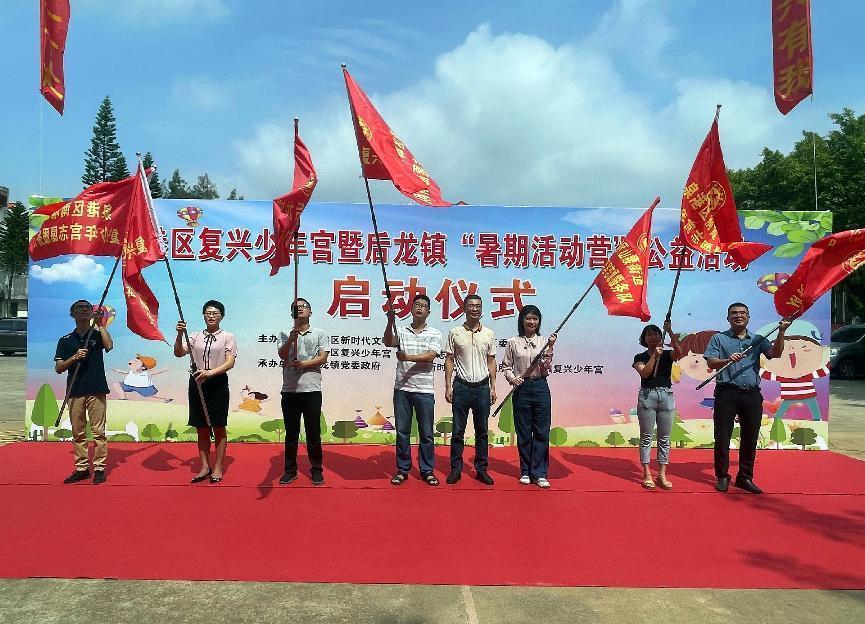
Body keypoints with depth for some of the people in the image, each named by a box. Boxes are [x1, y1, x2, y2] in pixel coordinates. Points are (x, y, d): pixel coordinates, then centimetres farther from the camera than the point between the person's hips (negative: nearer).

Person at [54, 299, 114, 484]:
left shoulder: (97, 335, 8)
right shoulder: (66, 340, 10)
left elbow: (109, 346, -14)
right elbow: (59, 368, 5)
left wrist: (100, 324, -10)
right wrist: (75, 357, -12)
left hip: (96, 390, -2)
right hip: (75, 392, 2)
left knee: (98, 431, -3)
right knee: (78, 432, 6)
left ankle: (99, 468, 3)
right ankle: (81, 468, 14)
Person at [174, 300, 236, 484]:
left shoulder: (227, 337, -1)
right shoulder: (195, 336, 9)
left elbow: (230, 362, -11)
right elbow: (178, 353, -2)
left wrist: (210, 372, -25)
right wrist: (179, 335, -18)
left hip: (218, 383, -3)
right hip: (197, 383, 3)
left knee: (218, 427, 3)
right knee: (201, 428, 8)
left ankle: (218, 468, 13)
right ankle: (205, 467, 18)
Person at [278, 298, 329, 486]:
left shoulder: (320, 334, 7)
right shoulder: (285, 335, 11)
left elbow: (323, 357, -2)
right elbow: (282, 355, -5)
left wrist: (304, 364, -16)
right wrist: (290, 340, -23)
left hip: (311, 390, -1)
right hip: (289, 390, 1)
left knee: (313, 433, 4)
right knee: (291, 433, 8)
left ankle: (316, 470, 14)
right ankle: (290, 470, 18)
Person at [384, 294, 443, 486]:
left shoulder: (434, 334, 5)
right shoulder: (401, 331, 9)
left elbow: (430, 356, -10)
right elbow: (388, 342, -11)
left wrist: (408, 358, -23)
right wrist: (390, 322, -25)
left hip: (424, 390, -1)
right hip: (402, 389, 1)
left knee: (426, 433, 4)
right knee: (402, 432, 7)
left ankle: (427, 471, 16)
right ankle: (402, 469, 18)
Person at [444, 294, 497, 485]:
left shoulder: (489, 334, 6)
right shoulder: (455, 333, 1)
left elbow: (491, 362, 10)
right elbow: (449, 361, 2)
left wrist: (493, 387, 4)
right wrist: (448, 386, -4)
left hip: (482, 387, 2)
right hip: (461, 386, -1)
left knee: (482, 431, 7)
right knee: (458, 430, 3)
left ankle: (481, 469, 16)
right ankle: (456, 469, 12)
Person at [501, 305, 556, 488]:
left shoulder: (544, 341, 5)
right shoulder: (513, 343, 3)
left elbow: (546, 370, -1)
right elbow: (506, 366, 5)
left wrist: (549, 349, -9)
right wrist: (512, 378, -13)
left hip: (540, 388, 1)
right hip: (521, 389, -1)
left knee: (542, 432, 1)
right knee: (523, 432, 6)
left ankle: (539, 473, 8)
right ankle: (525, 472, 18)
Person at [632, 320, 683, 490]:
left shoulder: (667, 354, 9)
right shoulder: (640, 357, 6)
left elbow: (679, 352, -15)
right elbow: (644, 373, -13)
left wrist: (670, 332, -21)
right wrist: (654, 355, -15)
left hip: (666, 395, 2)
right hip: (647, 396, -2)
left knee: (664, 438, 4)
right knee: (646, 437, 0)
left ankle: (662, 475, 10)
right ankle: (647, 475, 4)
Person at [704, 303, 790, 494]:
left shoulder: (758, 340, 14)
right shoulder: (719, 338, 7)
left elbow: (775, 353, -2)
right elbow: (711, 363, -4)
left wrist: (781, 333, -16)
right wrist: (729, 360, -23)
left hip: (752, 394, 3)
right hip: (727, 393, -3)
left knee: (750, 438, 8)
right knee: (722, 436, 0)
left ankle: (745, 477, 20)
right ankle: (722, 477, 11)